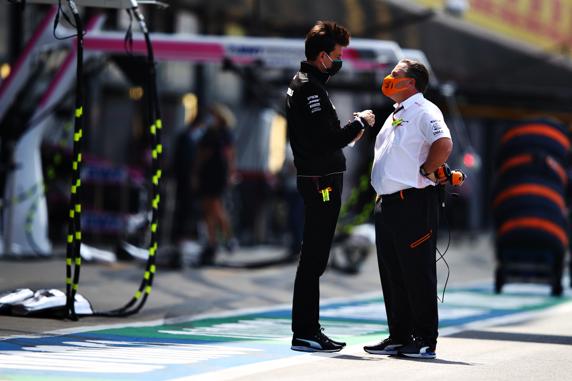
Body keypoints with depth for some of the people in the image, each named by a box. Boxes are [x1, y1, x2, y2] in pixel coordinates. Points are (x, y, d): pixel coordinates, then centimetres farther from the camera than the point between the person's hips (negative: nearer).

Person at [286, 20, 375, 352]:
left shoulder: (305, 82, 16)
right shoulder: (309, 89, -16)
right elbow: (325, 141, -22)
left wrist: (348, 132, 11)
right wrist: (358, 123, -10)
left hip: (319, 178, 11)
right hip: (321, 179, -11)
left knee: (314, 257, 12)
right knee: (314, 258, -8)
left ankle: (309, 329, 17)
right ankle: (304, 333, -6)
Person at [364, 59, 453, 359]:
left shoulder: (424, 111, -9)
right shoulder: (395, 115, 21)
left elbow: (444, 145, -25)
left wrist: (423, 172, -15)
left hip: (413, 202, -10)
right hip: (387, 204, 10)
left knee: (418, 273, -5)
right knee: (391, 274, 11)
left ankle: (425, 341, -1)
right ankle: (399, 337, 17)